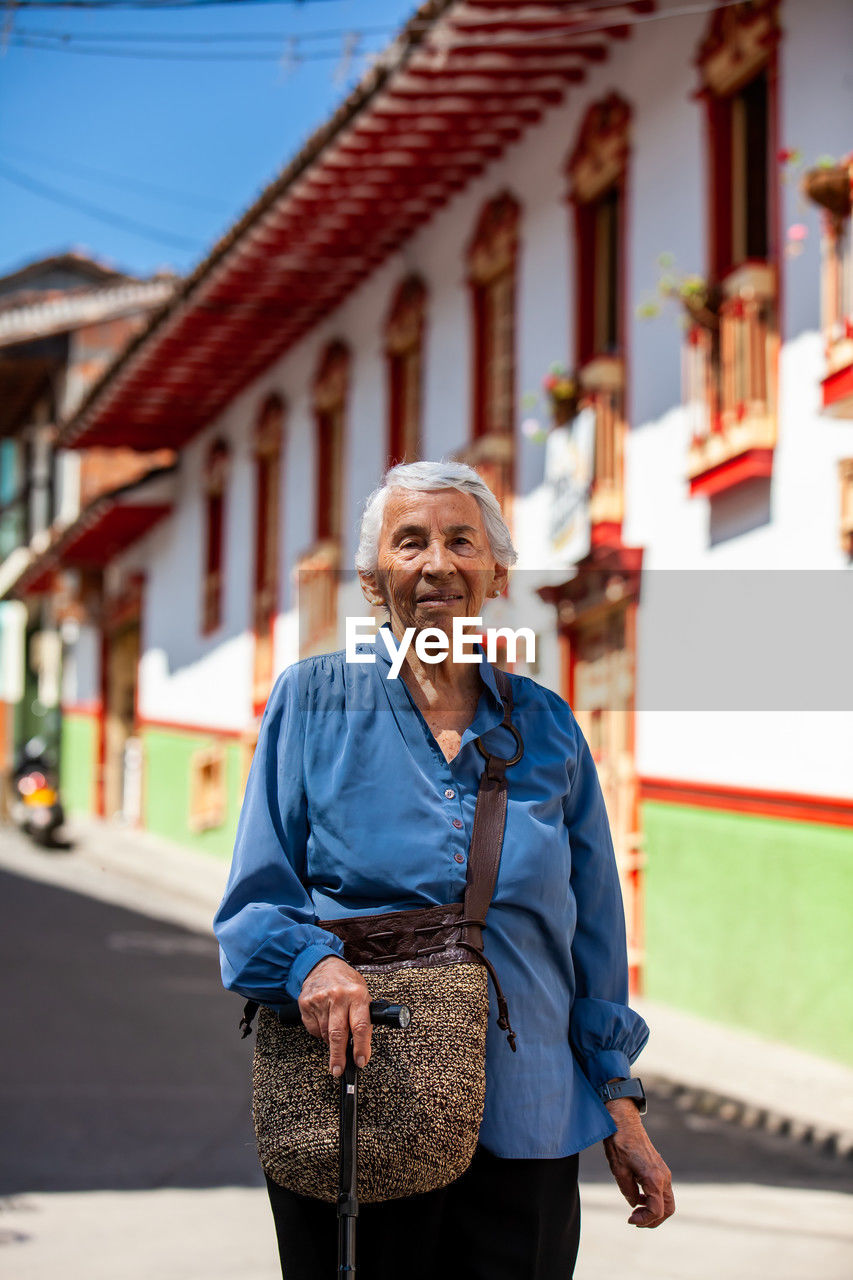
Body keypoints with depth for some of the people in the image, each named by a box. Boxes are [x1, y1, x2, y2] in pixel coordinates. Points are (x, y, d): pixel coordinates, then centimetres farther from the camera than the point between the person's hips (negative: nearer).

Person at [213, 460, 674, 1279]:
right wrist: (312, 961, -21)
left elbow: (592, 933, 11)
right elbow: (255, 904, 0)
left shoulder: (546, 727, 7)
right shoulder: (312, 701, 1)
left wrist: (618, 1106, 8)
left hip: (523, 1124, 2)